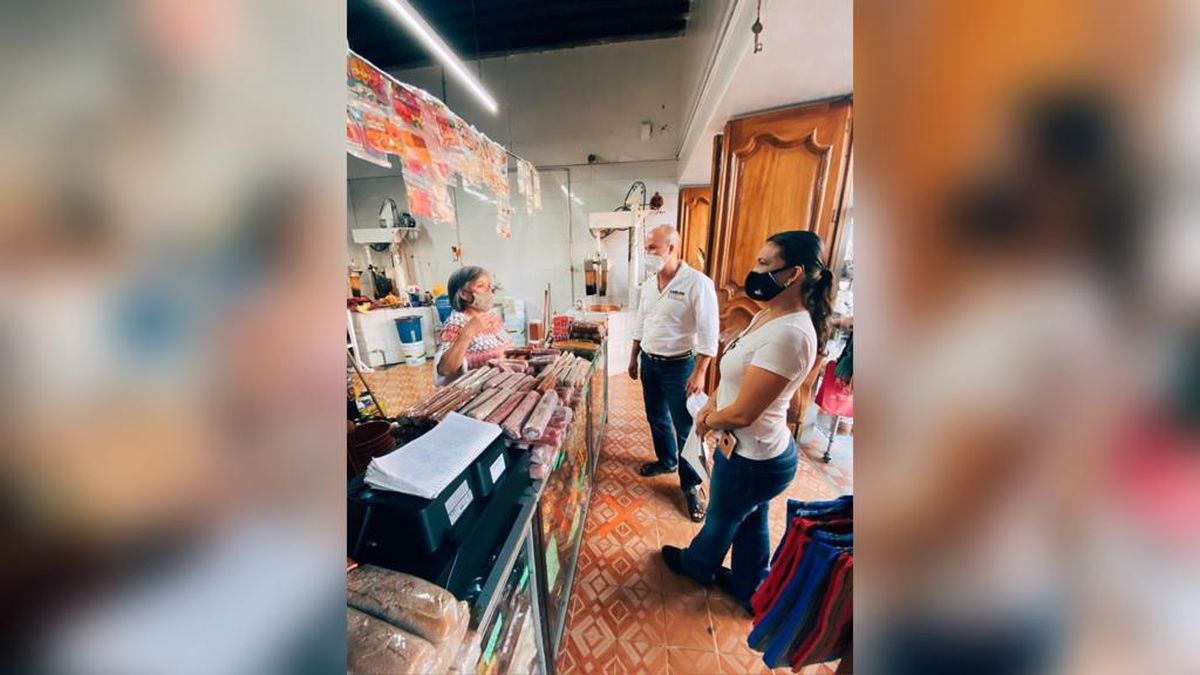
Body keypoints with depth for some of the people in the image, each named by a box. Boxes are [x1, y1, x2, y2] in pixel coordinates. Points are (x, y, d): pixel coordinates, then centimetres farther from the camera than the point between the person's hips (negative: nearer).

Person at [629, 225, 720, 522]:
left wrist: (699, 373, -19)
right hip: (649, 362, 7)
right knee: (656, 417, 20)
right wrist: (634, 357, 15)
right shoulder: (648, 284, 4)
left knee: (685, 427, 4)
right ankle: (666, 460, 44)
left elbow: (708, 333, -17)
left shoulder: (698, 283, -17)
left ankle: (691, 485, 25)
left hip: (678, 366, -6)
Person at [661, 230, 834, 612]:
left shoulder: (789, 334, -31)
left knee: (721, 520, 22)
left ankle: (697, 566, 52)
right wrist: (710, 405, -4)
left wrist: (709, 421, -10)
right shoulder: (768, 316, 0)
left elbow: (742, 412, -29)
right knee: (751, 522, 28)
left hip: (752, 458, -8)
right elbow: (735, 373, 9)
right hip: (758, 451, 8)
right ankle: (749, 588, 55)